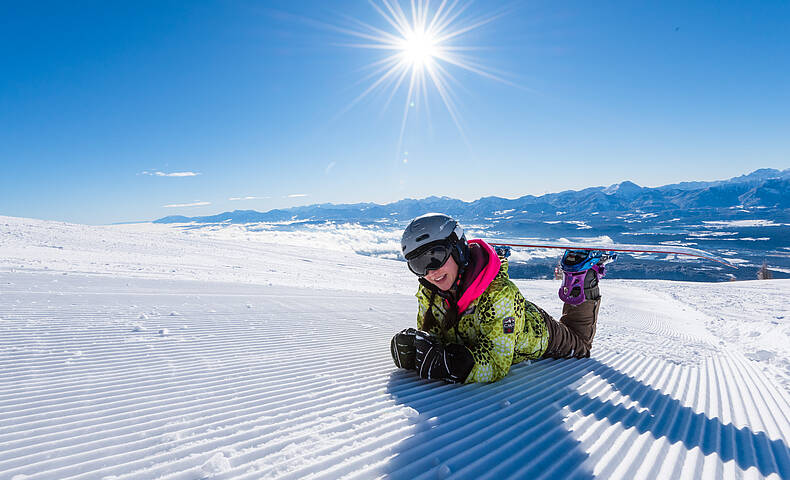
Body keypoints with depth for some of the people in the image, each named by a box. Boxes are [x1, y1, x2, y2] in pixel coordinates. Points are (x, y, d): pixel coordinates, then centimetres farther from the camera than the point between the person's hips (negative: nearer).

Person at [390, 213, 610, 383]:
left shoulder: (499, 294, -46)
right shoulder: (428, 292, -28)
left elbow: (496, 367, -45)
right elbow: (432, 333, -19)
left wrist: (447, 362, -61)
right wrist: (411, 347, -42)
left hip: (539, 336, -4)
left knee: (580, 347, 27)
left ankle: (583, 287, 33)